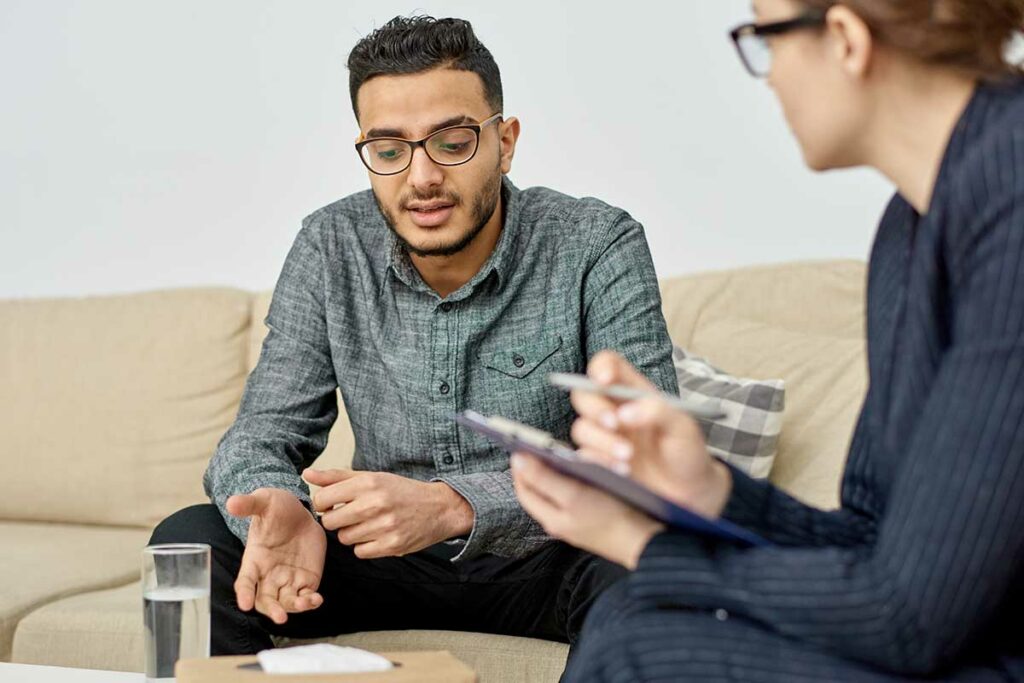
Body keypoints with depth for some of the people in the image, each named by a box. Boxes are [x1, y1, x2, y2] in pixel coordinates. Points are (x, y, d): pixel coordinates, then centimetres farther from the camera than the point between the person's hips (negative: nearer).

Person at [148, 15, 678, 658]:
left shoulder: (598, 247, -16)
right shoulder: (330, 248, -5)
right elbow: (264, 433, -5)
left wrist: (452, 505, -39)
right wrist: (278, 508, -32)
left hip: (545, 562, -2)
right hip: (387, 560, 3)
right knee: (189, 543, -18)